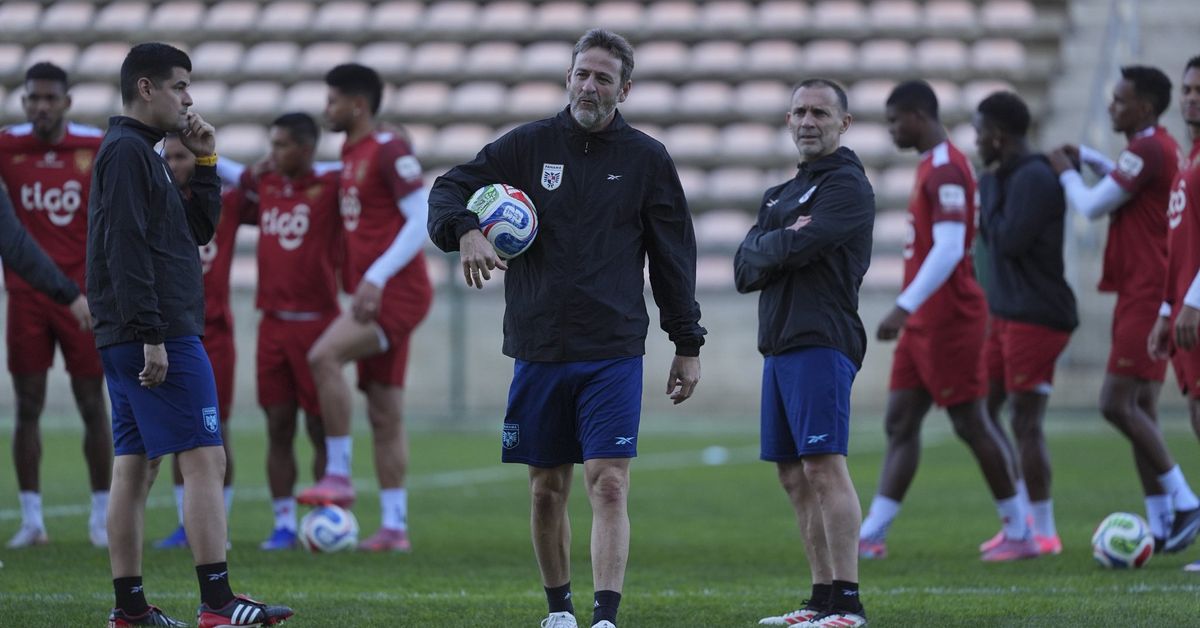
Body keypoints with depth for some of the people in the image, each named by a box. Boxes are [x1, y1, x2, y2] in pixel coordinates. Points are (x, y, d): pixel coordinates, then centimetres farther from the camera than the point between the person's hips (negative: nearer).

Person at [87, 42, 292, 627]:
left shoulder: (138, 153, 21)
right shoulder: (128, 152, -10)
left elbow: (199, 228, 23)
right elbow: (127, 249, -19)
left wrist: (204, 162, 13)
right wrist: (151, 336, -22)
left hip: (126, 340, 10)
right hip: (161, 336, -10)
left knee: (134, 466, 8)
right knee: (205, 458, -11)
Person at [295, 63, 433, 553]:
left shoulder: (389, 150, -10)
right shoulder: (350, 155, 17)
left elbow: (421, 219, -17)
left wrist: (377, 277, -24)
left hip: (396, 291, -10)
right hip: (376, 296, 10)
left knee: (324, 357, -26)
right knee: (384, 415, 8)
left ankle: (338, 475, -19)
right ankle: (394, 527, 9)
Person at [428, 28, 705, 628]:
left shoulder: (647, 159, 6)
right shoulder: (527, 145, 5)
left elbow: (673, 256, 10)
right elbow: (450, 189, 4)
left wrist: (687, 344, 8)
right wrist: (464, 231, -19)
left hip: (613, 352, -1)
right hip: (537, 348, 2)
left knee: (609, 485, -12)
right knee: (546, 488, 8)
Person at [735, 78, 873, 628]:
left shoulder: (847, 186, -5)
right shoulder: (781, 194, 22)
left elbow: (797, 249, -18)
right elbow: (744, 270, 12)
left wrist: (767, 247, 3)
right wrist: (782, 245, -5)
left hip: (822, 341, -9)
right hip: (779, 345, 9)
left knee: (824, 466, -15)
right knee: (794, 476, 10)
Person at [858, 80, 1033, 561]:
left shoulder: (945, 171, -16)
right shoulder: (931, 167, 16)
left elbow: (948, 250, -25)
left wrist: (904, 308, -28)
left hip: (947, 321, -10)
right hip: (925, 323, 10)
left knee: (971, 423, -4)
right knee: (899, 424, 6)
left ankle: (1020, 534, 4)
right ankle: (871, 535, 5)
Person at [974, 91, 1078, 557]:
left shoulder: (1035, 178, -16)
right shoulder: (1010, 176, 13)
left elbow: (1009, 241, -20)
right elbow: (993, 239, 16)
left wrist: (989, 189, -9)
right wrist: (991, 190, 5)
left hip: (1034, 319, -10)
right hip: (1006, 314, 10)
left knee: (1026, 423, -6)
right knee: (983, 411, 12)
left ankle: (1043, 532, 0)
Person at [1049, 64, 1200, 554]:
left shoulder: (1147, 151, -15)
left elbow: (1092, 206, -13)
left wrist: (1067, 172, 4)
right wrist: (1088, 159, 25)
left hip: (1147, 294, -10)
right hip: (1143, 295, 10)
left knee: (1117, 402, -13)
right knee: (1140, 410, 8)